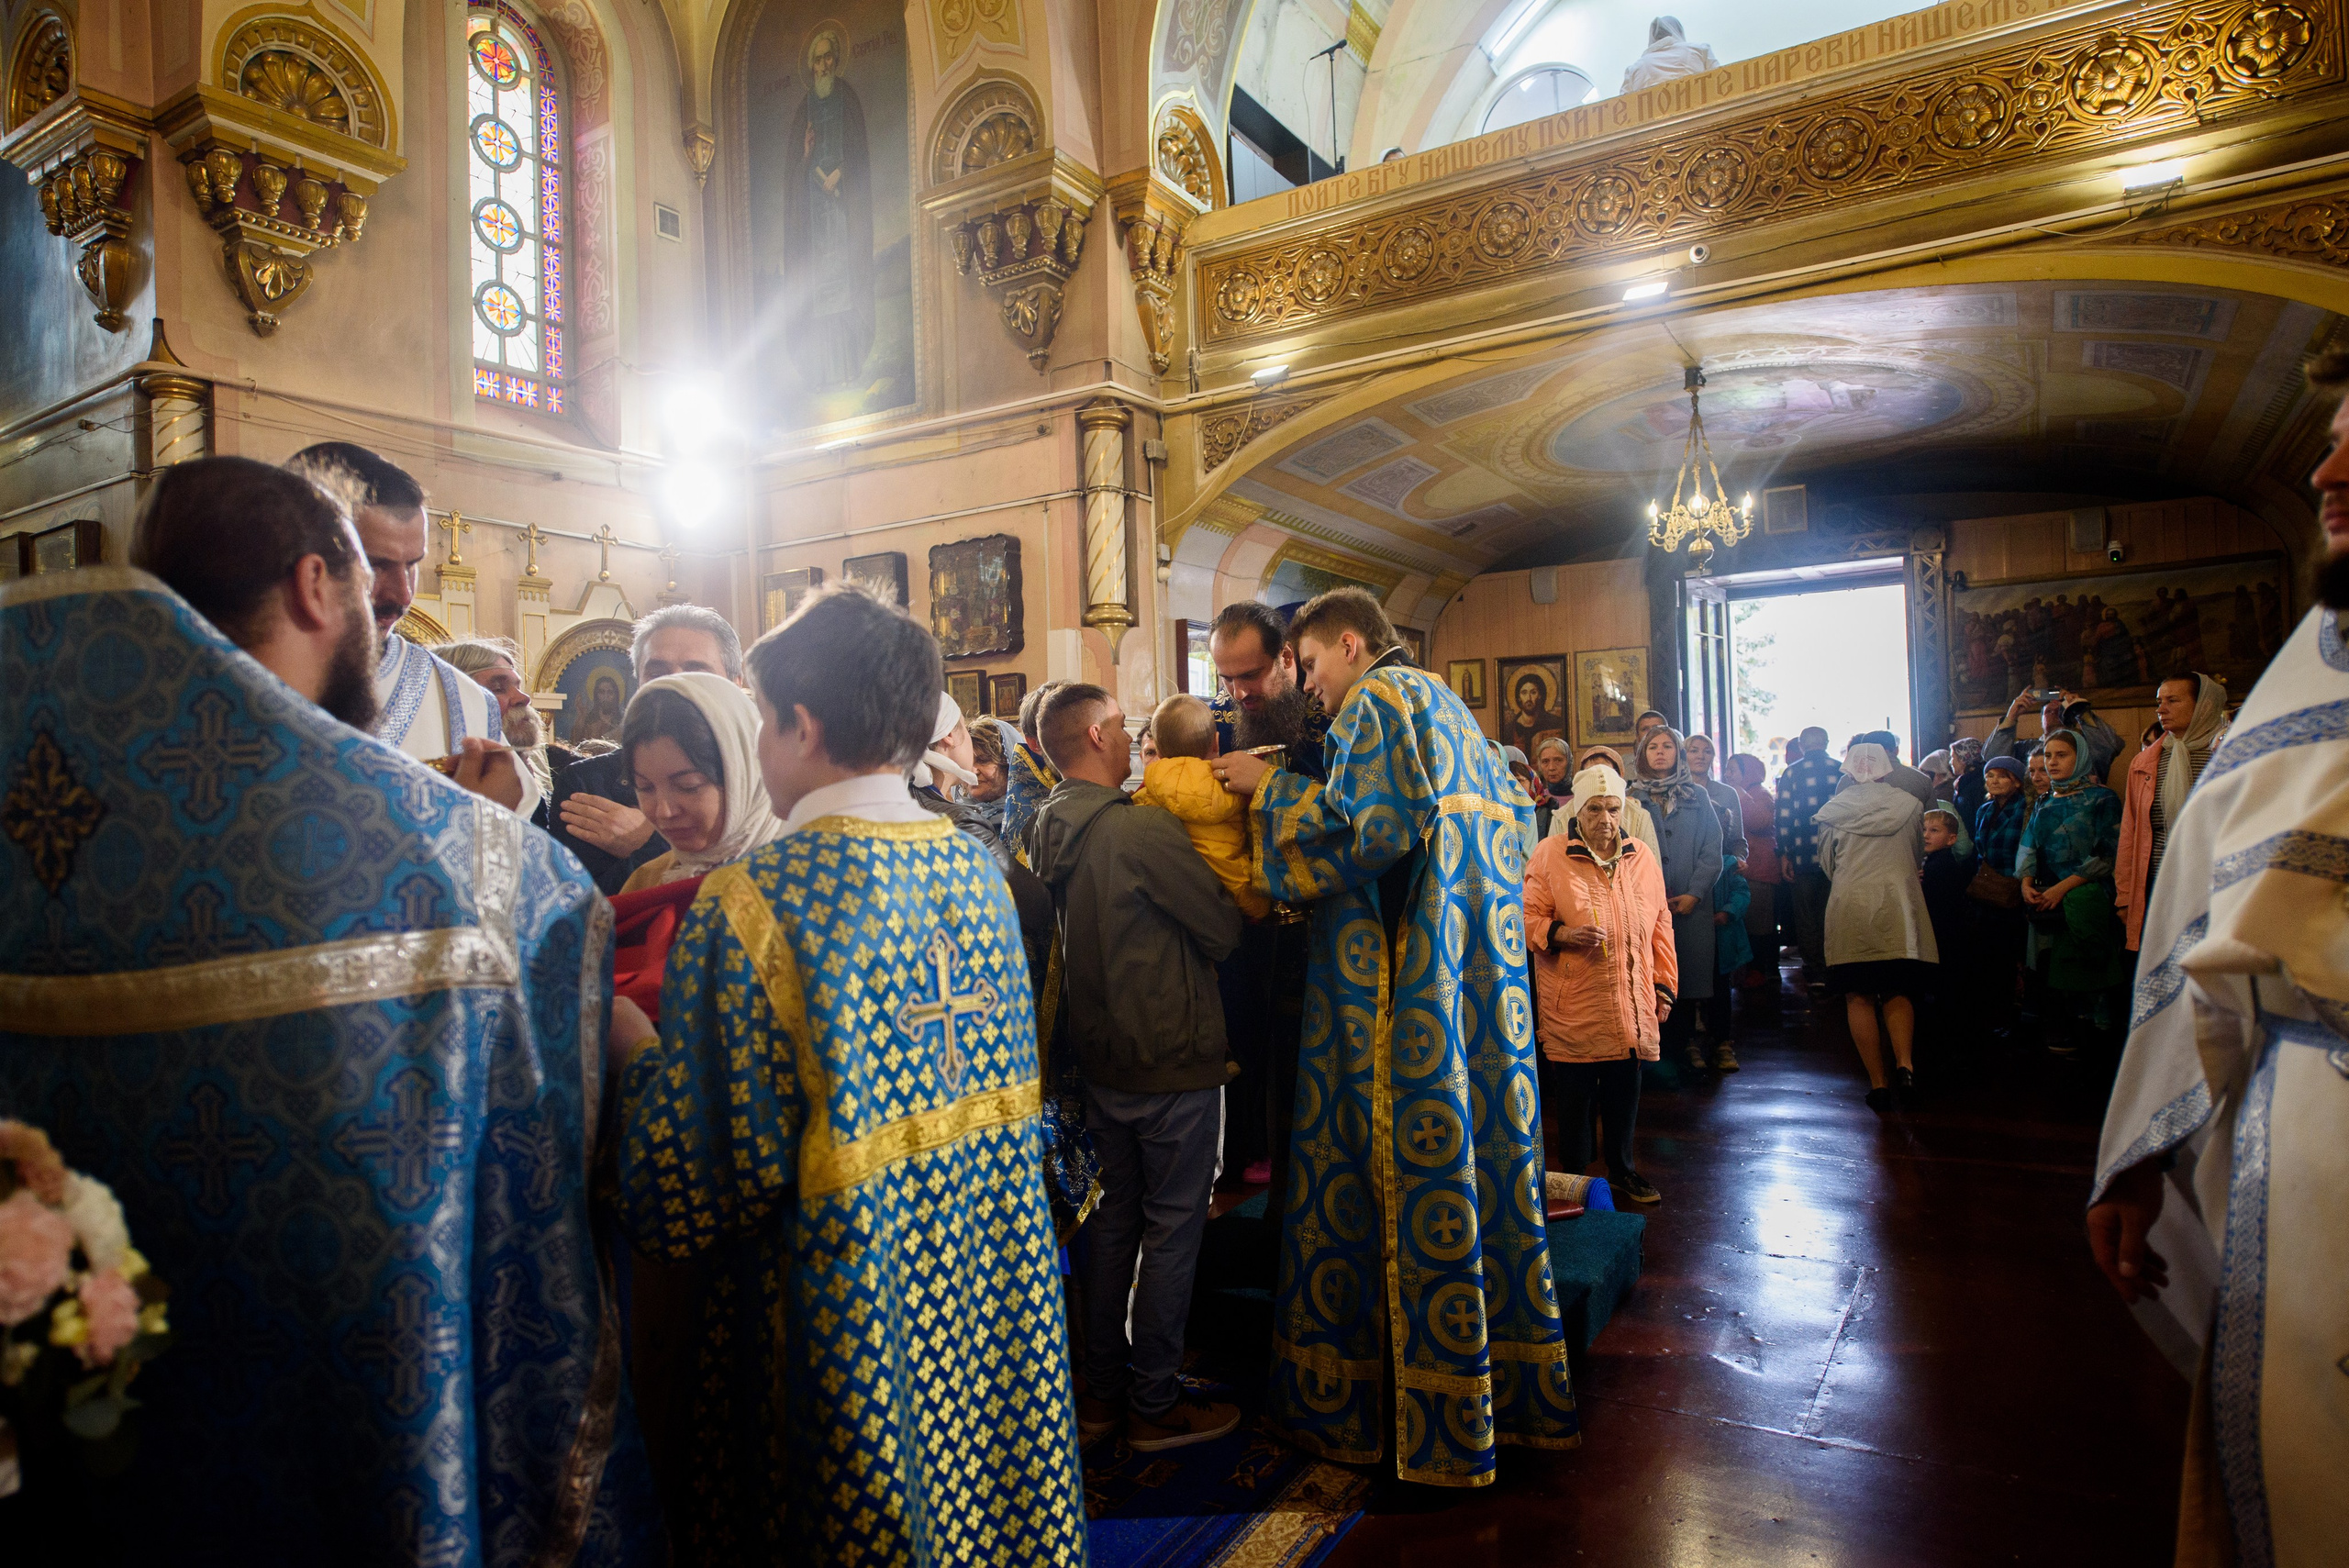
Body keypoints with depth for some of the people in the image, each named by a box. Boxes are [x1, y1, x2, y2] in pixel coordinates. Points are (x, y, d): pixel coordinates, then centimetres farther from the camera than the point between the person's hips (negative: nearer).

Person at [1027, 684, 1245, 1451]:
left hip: (1100, 1058, 8)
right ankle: (1154, 1404, 18)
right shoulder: (1143, 828, -22)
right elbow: (1223, 930, -14)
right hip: (1173, 1061, -8)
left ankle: (1103, 1388, 29)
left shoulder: (1047, 833, 2)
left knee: (1115, 1218, 18)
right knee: (1172, 1229, 6)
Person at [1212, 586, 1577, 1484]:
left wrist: (1270, 789, -6)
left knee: (1407, 1180, -2)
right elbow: (1513, 825, 23)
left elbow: (1363, 831, -19)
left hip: (1404, 990, -9)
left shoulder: (1376, 703, -6)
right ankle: (1515, 1387, 24)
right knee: (1483, 1154, 13)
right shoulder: (1448, 706, 21)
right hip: (1483, 970, 9)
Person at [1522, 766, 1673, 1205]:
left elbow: (1660, 926, 15)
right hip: (1571, 1003, -4)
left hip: (1631, 1004, 4)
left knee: (1624, 1088, 11)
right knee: (1574, 1092, 3)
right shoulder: (1549, 855, -4)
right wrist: (1562, 933, -21)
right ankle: (1574, 1176, 19)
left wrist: (1664, 984, 13)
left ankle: (1621, 1169, 29)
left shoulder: (1642, 857, 10)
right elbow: (1529, 918, -3)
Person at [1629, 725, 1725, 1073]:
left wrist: (1694, 893, -8)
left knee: (1689, 972, 2)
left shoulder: (1698, 797, 9)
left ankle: (1685, 1041, 13)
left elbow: (1712, 850, 3)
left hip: (1691, 903, 1)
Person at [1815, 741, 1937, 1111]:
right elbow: (1917, 854, 19)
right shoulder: (1910, 804, 4)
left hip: (1850, 906, -1)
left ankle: (1878, 1082, 2)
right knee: (1898, 992, 11)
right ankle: (1904, 1062, -13)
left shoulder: (1835, 808, 2)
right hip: (1899, 905, 1)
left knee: (1859, 997, 5)